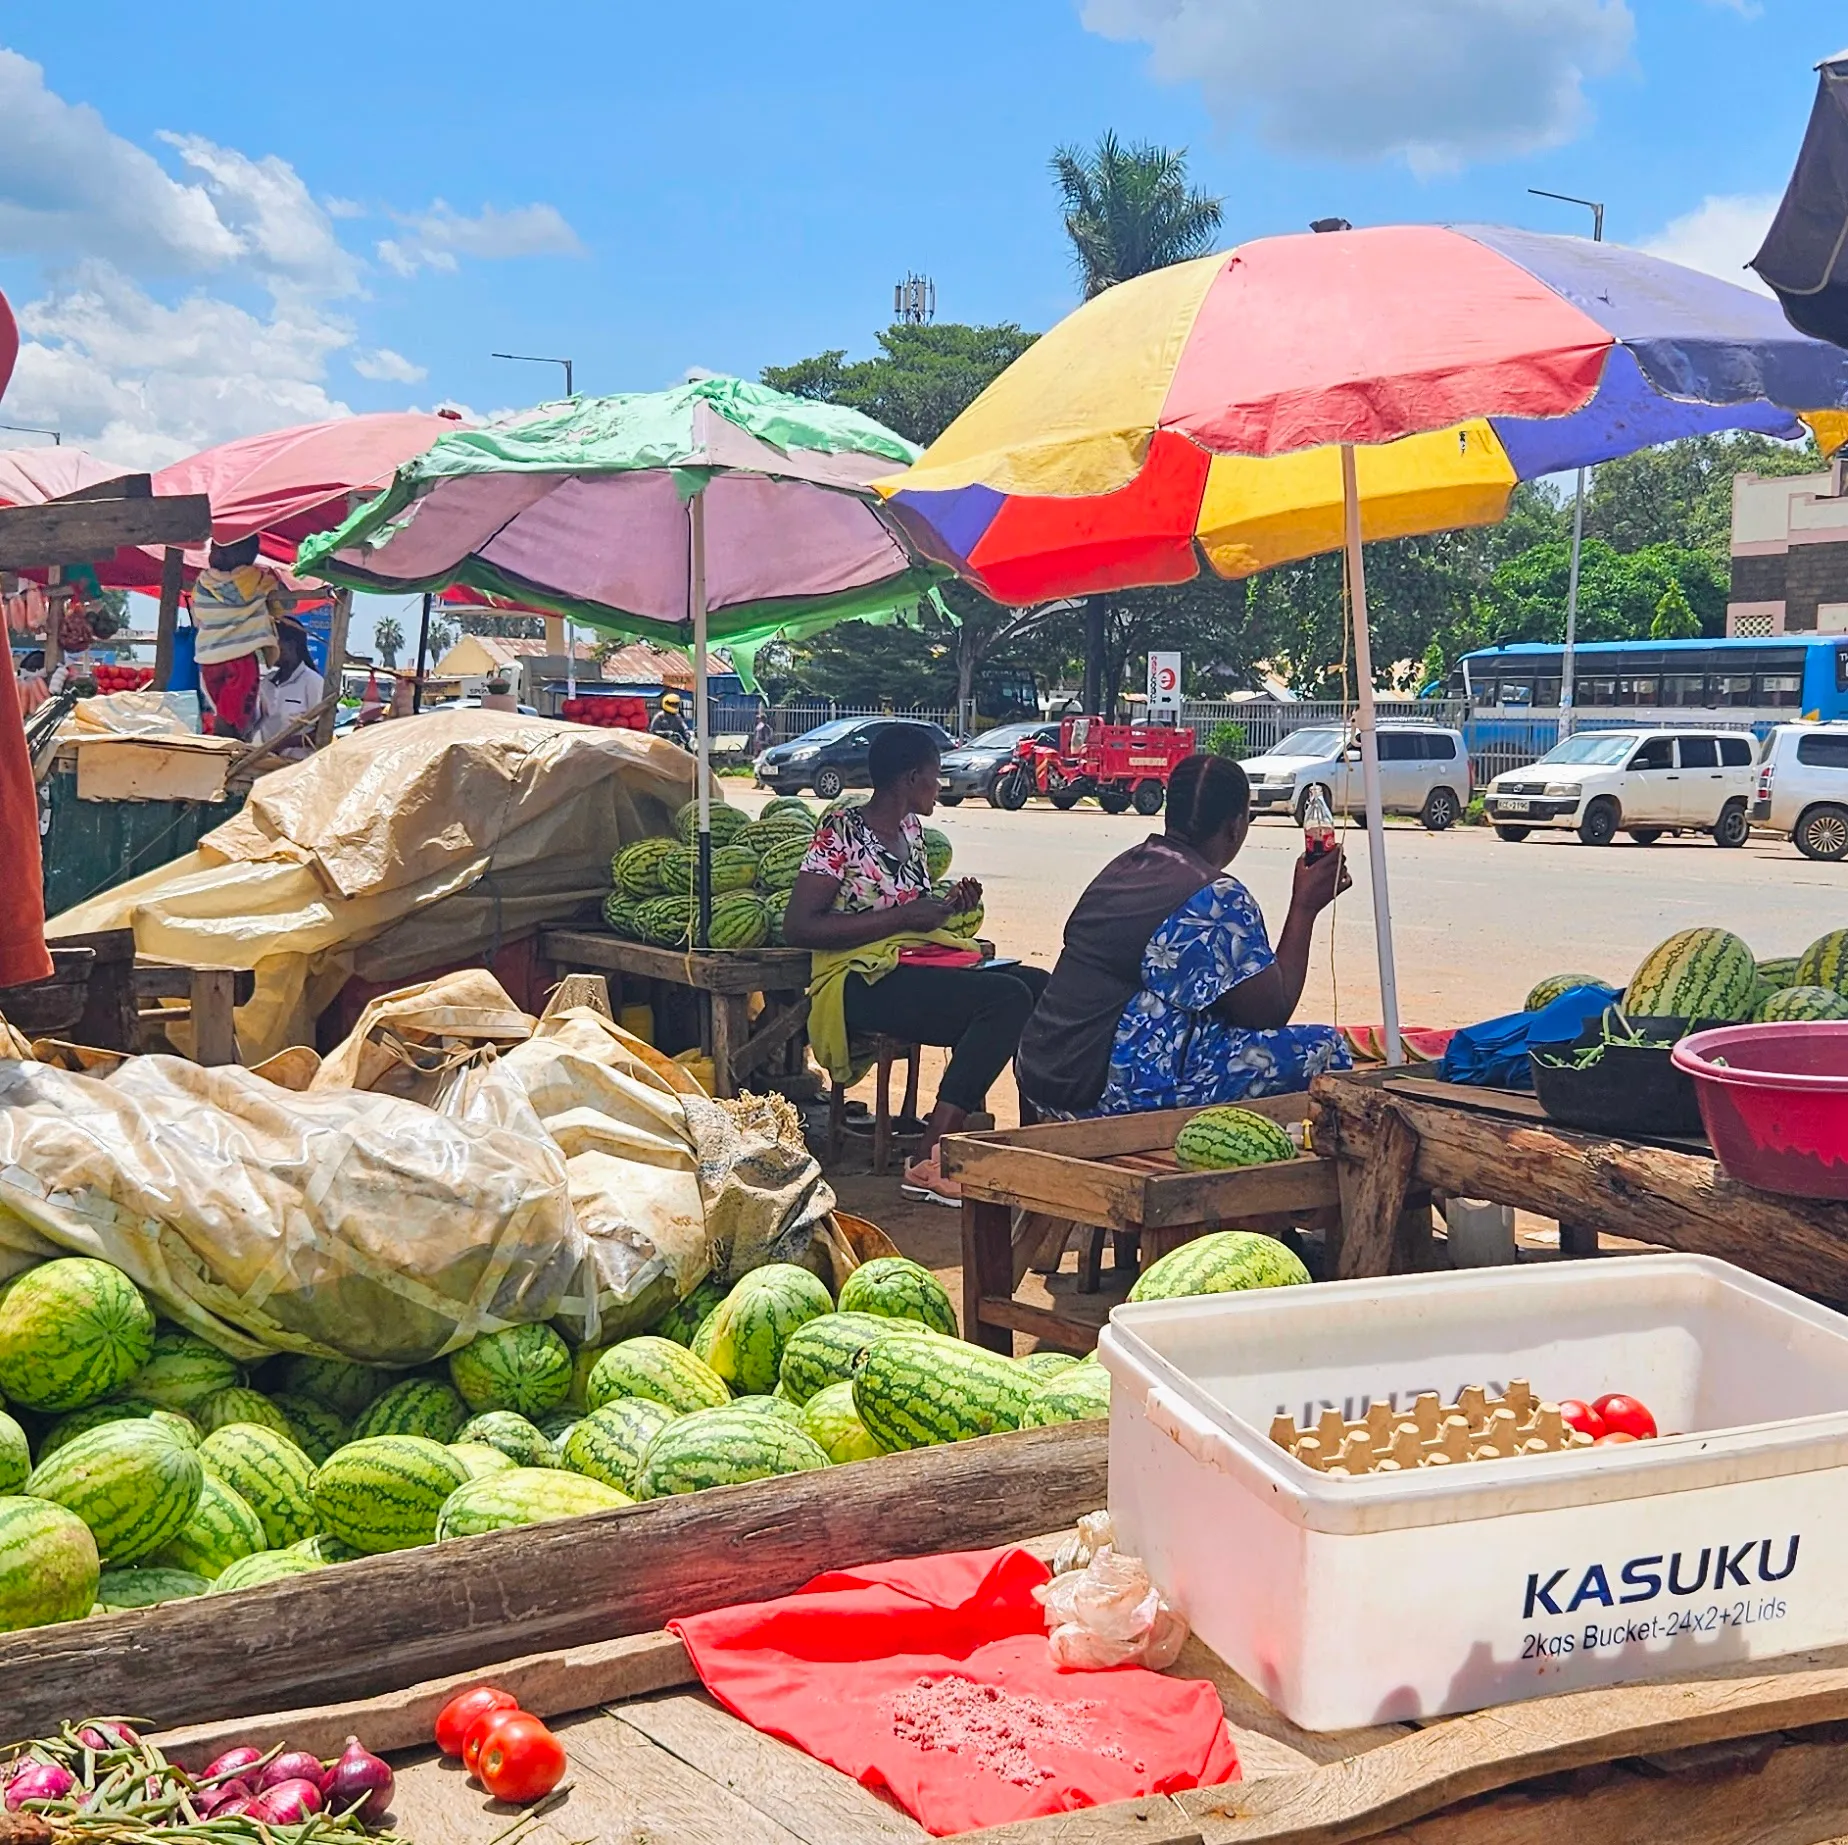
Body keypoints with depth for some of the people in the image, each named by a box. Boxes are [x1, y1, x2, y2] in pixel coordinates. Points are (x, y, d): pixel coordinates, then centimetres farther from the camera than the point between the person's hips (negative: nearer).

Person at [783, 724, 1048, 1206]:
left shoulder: (910, 826, 17)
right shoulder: (842, 832, -8)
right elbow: (797, 927, -16)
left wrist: (950, 901, 6)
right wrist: (903, 917, -16)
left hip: (920, 964, 8)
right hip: (864, 982, -8)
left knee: (1038, 984, -12)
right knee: (1007, 997, -28)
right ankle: (928, 1163, -28)